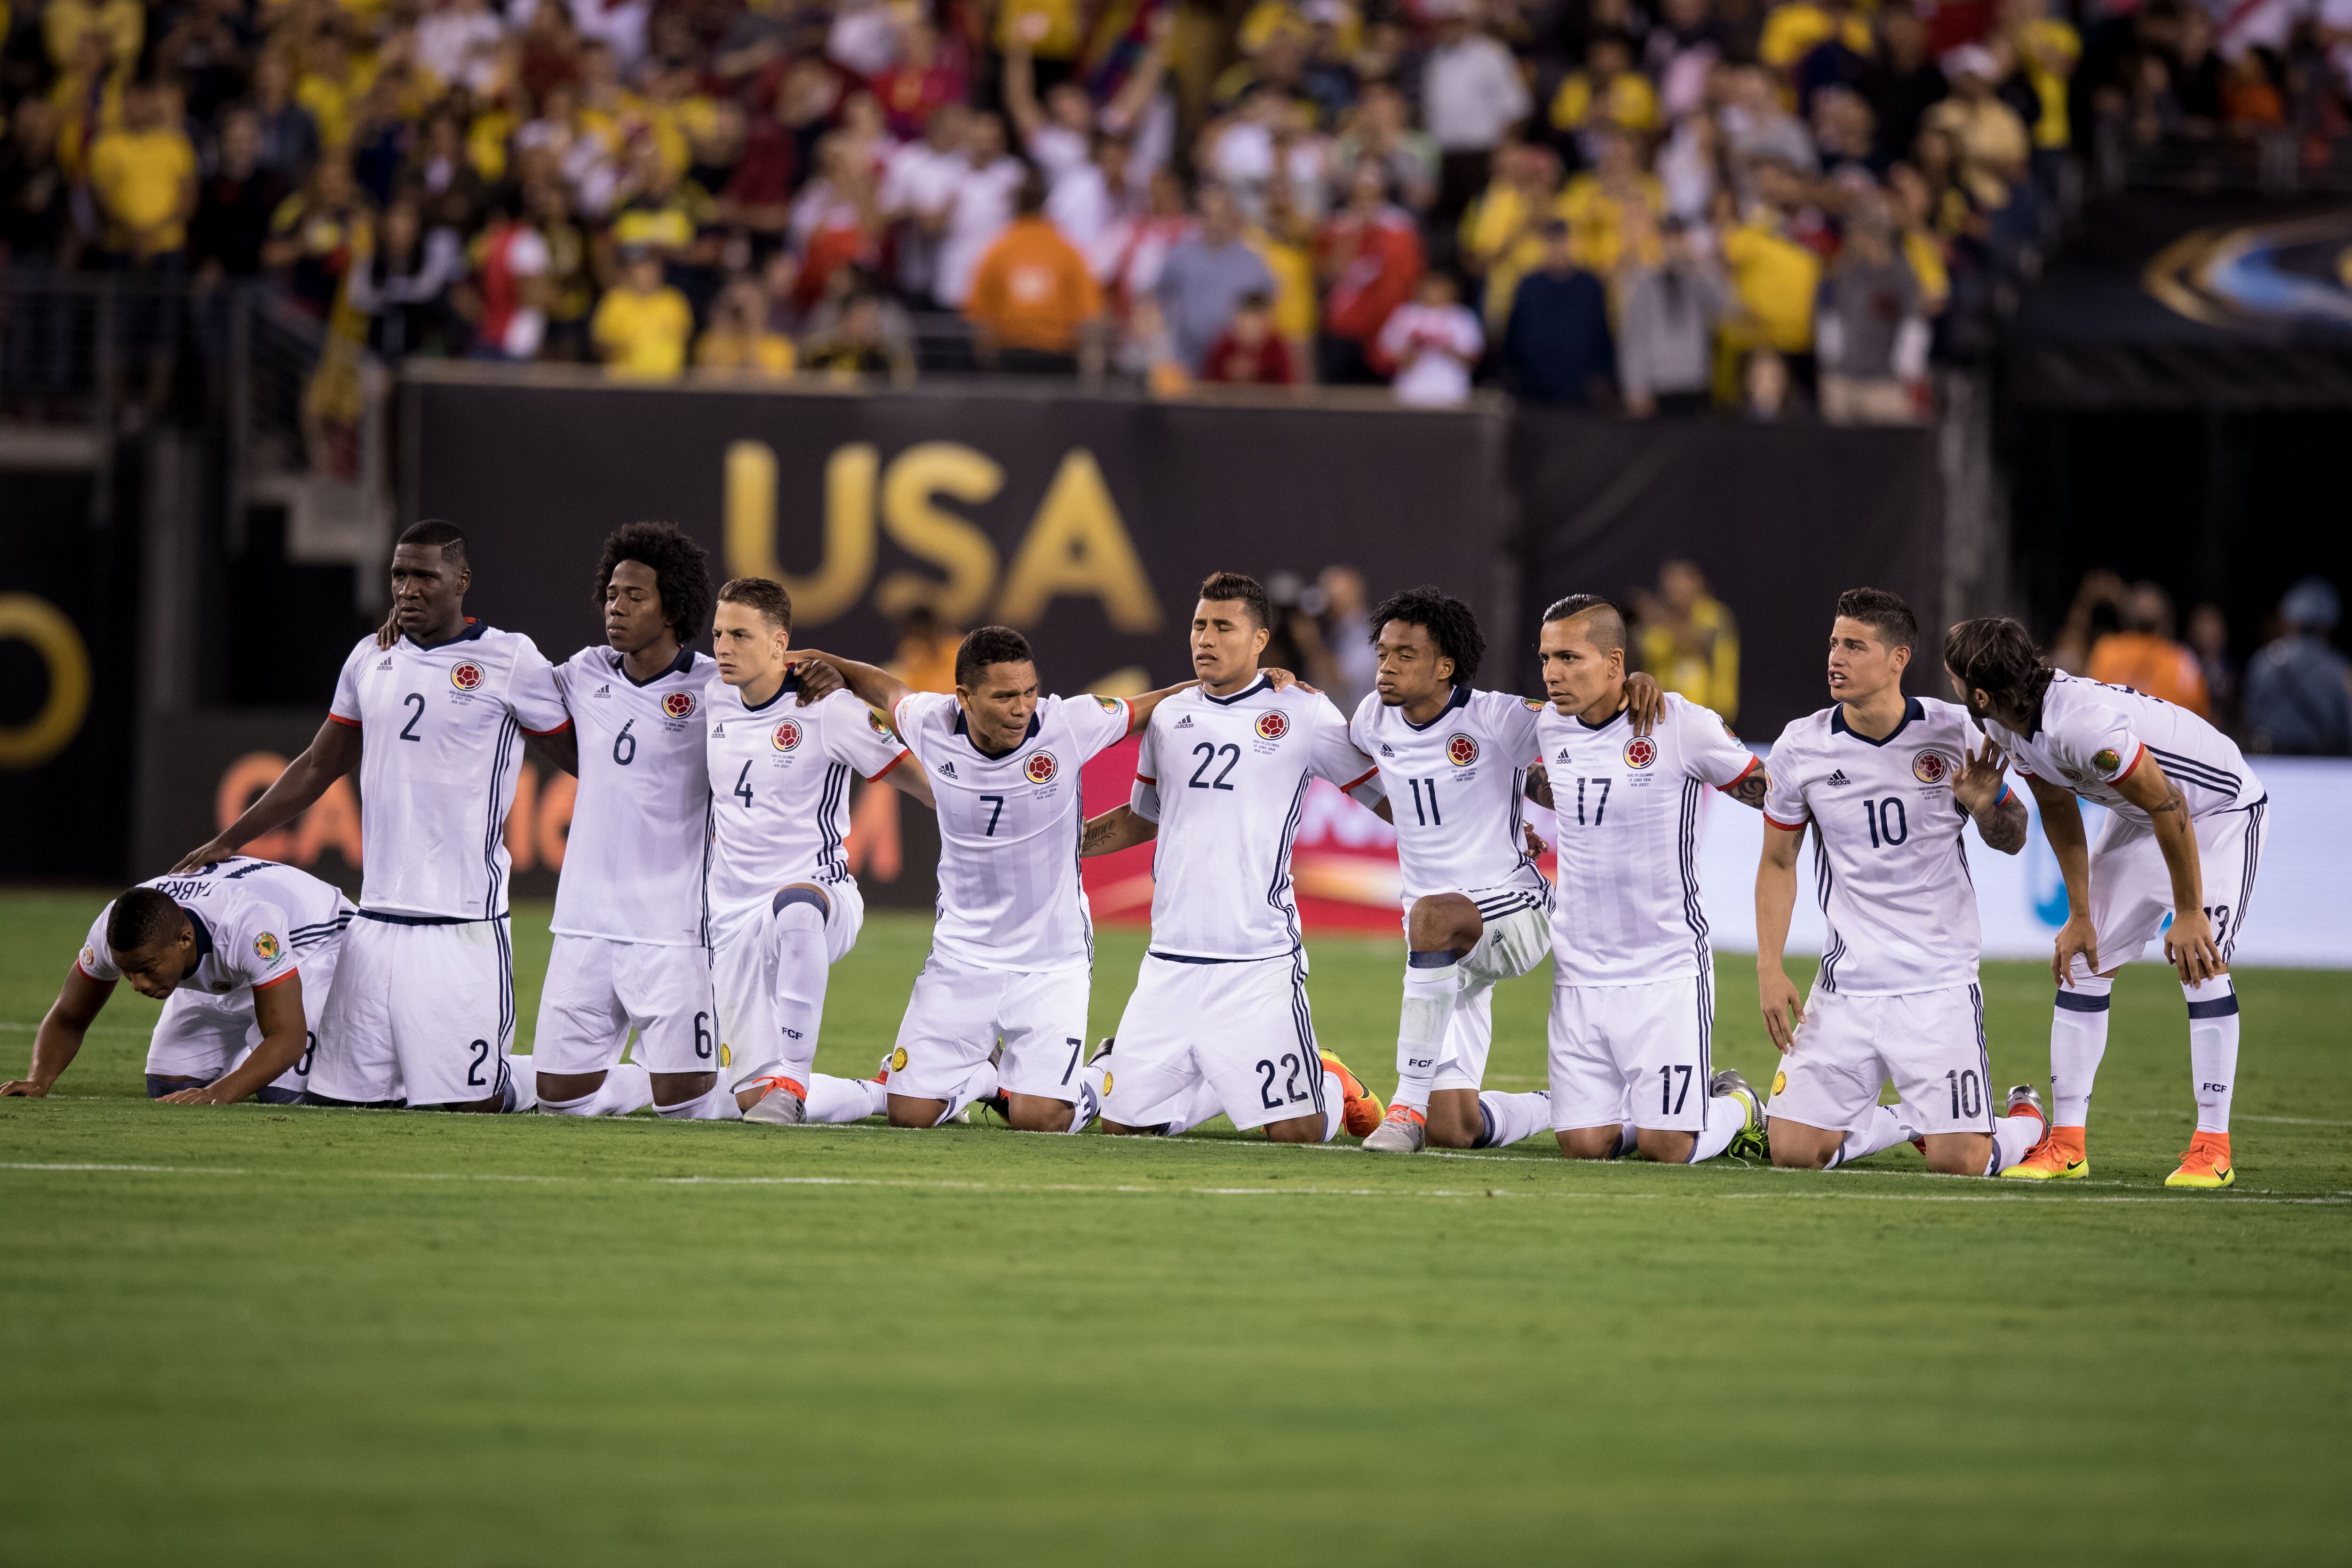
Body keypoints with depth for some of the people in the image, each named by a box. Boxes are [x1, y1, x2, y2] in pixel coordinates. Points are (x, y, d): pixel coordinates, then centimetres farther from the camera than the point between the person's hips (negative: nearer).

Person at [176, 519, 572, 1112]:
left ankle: (516, 1087, 24)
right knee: (337, 1096, 2)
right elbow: (317, 769, 24)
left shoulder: (510, 662, -3)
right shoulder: (371, 659, 14)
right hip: (377, 923, 5)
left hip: (464, 924, -5)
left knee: (465, 1105, -10)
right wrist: (227, 843, 24)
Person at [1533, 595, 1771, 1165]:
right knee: (1584, 1146, -2)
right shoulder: (1549, 728, 4)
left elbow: (1773, 795, 1)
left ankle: (1736, 1106, 25)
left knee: (1667, 1150, -8)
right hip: (1580, 973, 5)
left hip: (1666, 970, -5)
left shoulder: (1682, 725, -12)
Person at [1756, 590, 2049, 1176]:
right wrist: (1769, 968, 1)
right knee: (1793, 1153, -7)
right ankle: (1908, 1122, 22)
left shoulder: (1955, 735, -8)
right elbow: (1778, 863, 10)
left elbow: (2010, 840, 5)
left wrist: (1987, 808, -18)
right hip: (1846, 988, 3)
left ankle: (2026, 1119, 24)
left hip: (1940, 984, -2)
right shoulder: (1800, 748, -3)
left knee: (1958, 1164, -12)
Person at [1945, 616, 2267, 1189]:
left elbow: (2168, 808, -31)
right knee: (2083, 959, 1)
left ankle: (2212, 1147, -14)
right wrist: (2080, 916, 5)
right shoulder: (2005, 727, -11)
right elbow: (2058, 811, 4)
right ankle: (2067, 1142, 4)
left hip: (2221, 811, -8)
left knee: (2200, 961, -20)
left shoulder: (2083, 724, -38)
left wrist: (2189, 913, -23)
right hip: (2138, 818, 8)